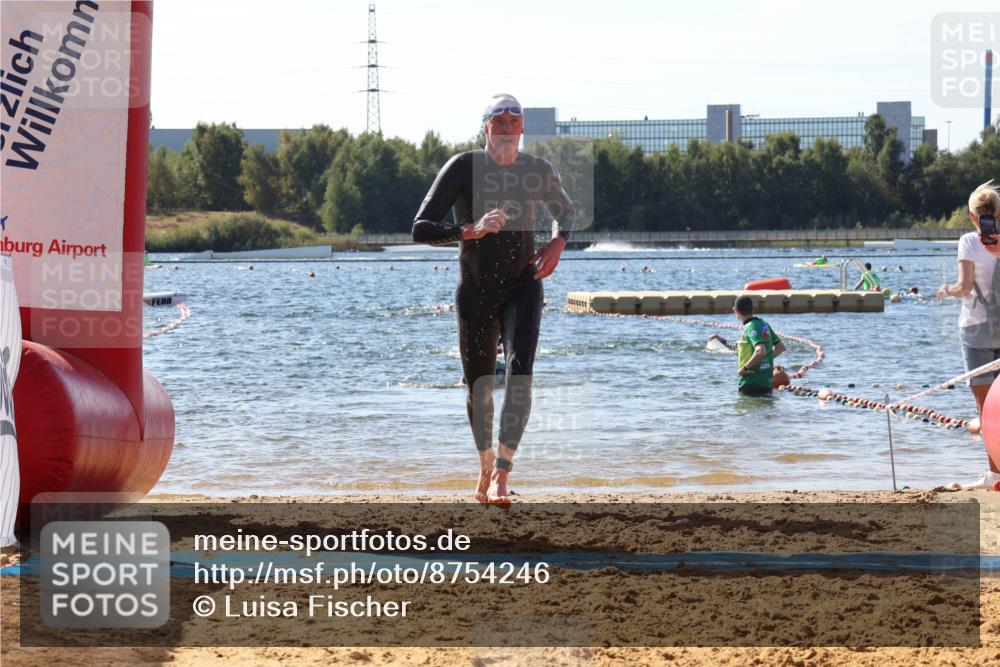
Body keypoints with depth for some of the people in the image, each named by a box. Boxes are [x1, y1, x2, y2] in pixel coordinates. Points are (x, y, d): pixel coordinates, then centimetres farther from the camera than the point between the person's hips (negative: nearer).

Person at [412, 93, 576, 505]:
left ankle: (501, 477, -25)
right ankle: (485, 468, 34)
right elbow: (420, 229, -15)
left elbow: (567, 212, 21)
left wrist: (558, 242, 0)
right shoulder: (462, 168, -10)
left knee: (520, 373, -20)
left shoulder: (539, 172, -1)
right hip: (476, 290, 0)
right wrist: (469, 231, -30)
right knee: (479, 388, 9)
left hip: (523, 285, 1)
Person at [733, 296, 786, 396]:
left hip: (752, 383, -9)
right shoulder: (764, 324, 10)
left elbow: (760, 351, -32)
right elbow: (781, 347, 21)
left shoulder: (751, 327, -17)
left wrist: (744, 368, -21)